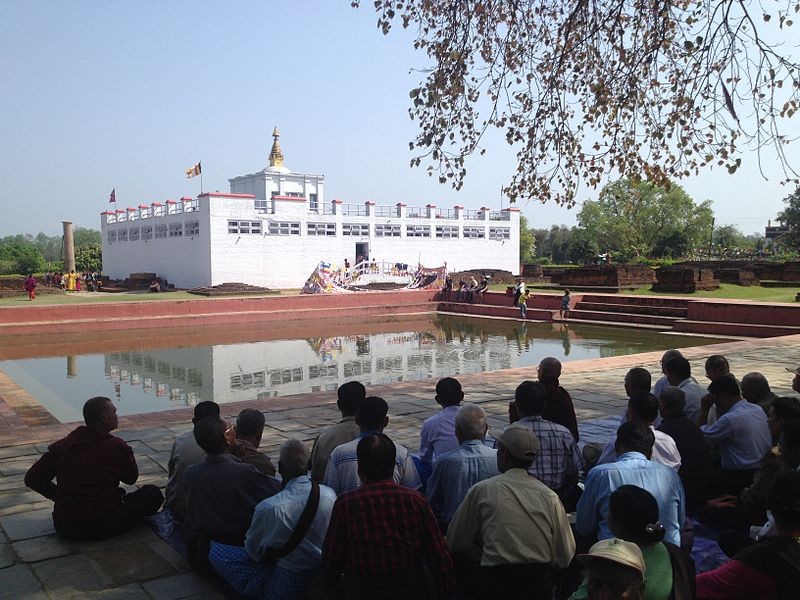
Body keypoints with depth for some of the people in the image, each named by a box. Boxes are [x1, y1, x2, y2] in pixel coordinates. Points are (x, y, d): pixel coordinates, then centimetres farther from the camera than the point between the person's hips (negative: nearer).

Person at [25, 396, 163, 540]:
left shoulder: (62, 446, 1)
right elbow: (131, 478, 5)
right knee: (153, 493, 7)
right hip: (102, 528, -6)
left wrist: (59, 495, 14)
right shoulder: (115, 446, -10)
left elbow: (32, 478, 4)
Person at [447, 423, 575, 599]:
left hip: (495, 584, -3)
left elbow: (455, 544, 6)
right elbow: (565, 558, 4)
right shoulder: (550, 496, 1)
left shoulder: (481, 490, -2)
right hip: (541, 584, 3)